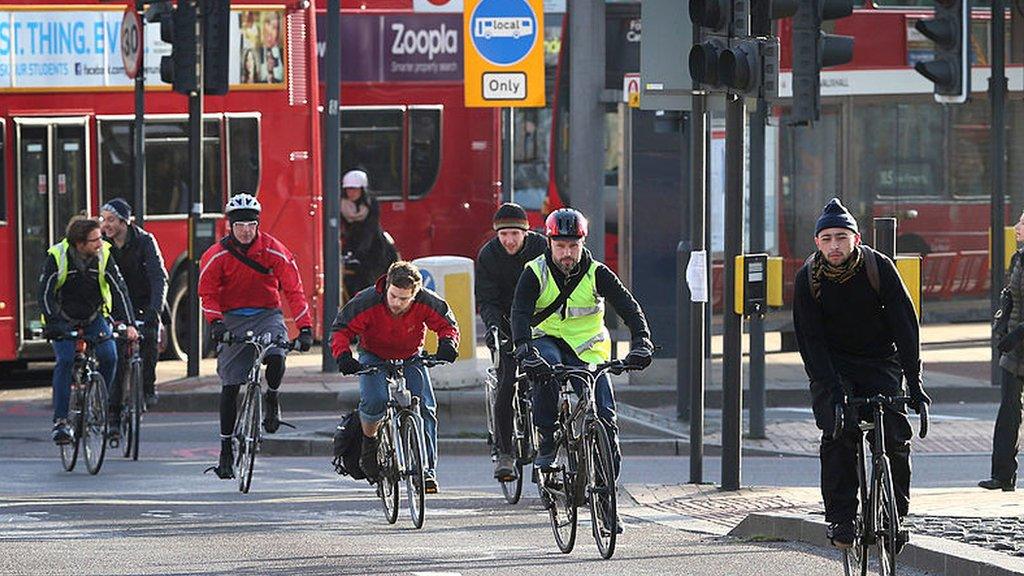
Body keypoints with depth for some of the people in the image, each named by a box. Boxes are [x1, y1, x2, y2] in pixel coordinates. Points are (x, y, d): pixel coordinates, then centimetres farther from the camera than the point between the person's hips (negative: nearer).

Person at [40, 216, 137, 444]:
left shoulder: (103, 256, -17)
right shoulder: (57, 257, -22)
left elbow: (119, 289, -20)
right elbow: (45, 292, -21)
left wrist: (129, 324, -31)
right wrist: (52, 323, -35)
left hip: (95, 317, 2)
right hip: (64, 320, -2)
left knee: (109, 356, -17)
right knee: (65, 361, -22)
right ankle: (60, 421, -18)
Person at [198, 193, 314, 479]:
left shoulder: (274, 251, -9)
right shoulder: (217, 255, -8)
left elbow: (293, 289, -9)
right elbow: (207, 292, -4)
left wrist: (305, 327, -16)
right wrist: (216, 322, -22)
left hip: (267, 314, -1)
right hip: (233, 318, 1)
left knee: (276, 357, -31)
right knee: (230, 385, -2)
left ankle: (272, 397, 2)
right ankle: (226, 448, 7)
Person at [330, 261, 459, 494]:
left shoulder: (427, 303, -23)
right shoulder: (367, 302, -28)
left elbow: (447, 324, -8)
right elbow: (341, 329, -18)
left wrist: (448, 343, -31)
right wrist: (343, 355, -36)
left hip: (410, 358, 2)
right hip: (374, 357, -2)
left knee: (425, 407, -15)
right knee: (374, 401, -29)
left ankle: (428, 469, -9)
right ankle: (368, 439, 3)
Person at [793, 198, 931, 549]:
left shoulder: (879, 267, -14)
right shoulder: (808, 278, -13)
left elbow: (905, 325, -14)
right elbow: (811, 339, -14)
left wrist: (914, 383, -21)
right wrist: (834, 389, -26)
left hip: (880, 362, 0)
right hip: (830, 364, 0)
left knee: (895, 435, -14)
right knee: (839, 431, -22)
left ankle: (896, 515, 3)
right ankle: (841, 519, -15)